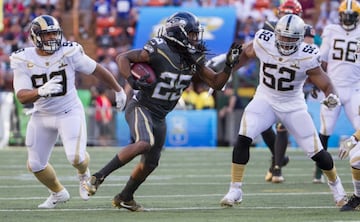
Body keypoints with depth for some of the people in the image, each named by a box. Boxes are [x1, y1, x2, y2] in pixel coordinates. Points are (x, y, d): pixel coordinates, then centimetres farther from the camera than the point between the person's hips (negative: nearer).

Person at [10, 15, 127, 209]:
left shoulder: (69, 52, -15)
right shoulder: (23, 60, -12)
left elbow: (98, 70, -1)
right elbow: (22, 97, -21)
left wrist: (118, 91, 11)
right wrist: (41, 91, -42)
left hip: (69, 113, -3)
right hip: (42, 116, 3)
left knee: (76, 157, -20)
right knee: (35, 165, 6)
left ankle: (84, 175, 19)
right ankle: (58, 193, 36)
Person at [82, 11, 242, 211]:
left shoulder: (194, 60, 1)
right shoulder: (159, 51, -20)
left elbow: (216, 83, 7)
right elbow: (123, 57, -17)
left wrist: (230, 65, -9)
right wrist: (132, 81, -31)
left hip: (159, 117, 8)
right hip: (141, 107, -8)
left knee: (150, 163, 14)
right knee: (144, 143, -34)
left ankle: (125, 198, 35)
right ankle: (98, 177, -28)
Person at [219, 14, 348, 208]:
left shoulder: (307, 57, -23)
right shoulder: (263, 42, -18)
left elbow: (326, 85, -17)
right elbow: (245, 54, 5)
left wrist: (331, 97, -39)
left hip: (293, 105, -1)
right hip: (265, 100, 1)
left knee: (316, 152, 0)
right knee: (243, 139, -22)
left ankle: (336, 185, 31)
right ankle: (235, 190, -10)